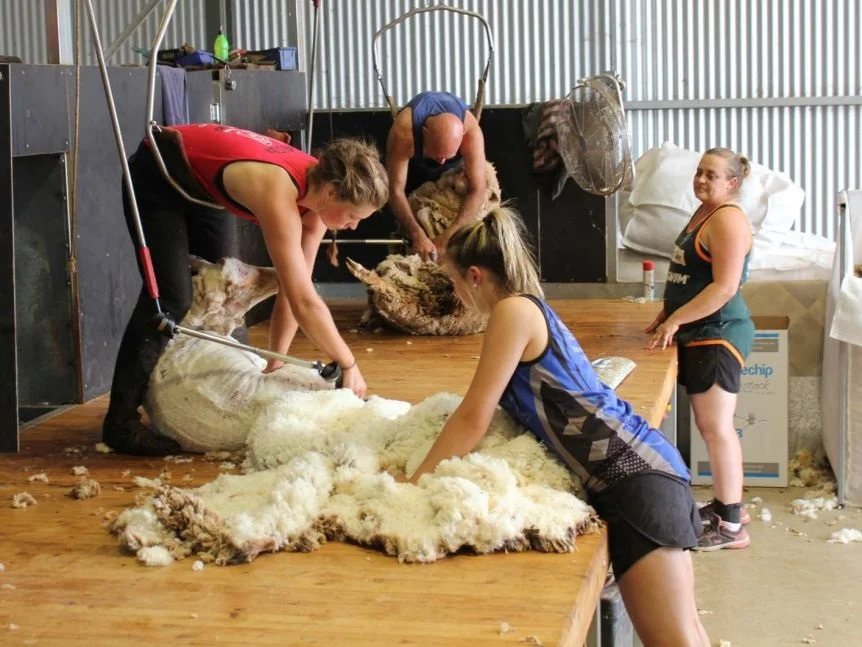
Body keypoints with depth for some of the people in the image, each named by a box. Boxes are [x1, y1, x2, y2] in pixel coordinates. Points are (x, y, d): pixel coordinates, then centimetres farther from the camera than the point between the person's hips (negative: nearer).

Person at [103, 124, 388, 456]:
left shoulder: (319, 186, -16)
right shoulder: (279, 196, -39)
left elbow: (294, 290, -11)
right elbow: (305, 303, -39)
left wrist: (275, 364, -14)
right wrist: (349, 365, -30)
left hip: (203, 182, 8)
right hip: (156, 176, -8)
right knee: (172, 299, -15)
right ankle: (121, 421, -11)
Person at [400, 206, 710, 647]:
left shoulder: (514, 310, -8)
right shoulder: (532, 311, 21)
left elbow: (473, 420, -9)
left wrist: (413, 483, -1)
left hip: (631, 475, -10)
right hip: (638, 465, 10)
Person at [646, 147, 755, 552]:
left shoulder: (728, 219, -14)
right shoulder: (703, 213, 16)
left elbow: (725, 287, -21)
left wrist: (675, 320, -17)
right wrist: (667, 314, 17)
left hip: (718, 334, -10)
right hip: (700, 335, 10)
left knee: (716, 427, -8)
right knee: (712, 425, 14)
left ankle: (731, 526, -3)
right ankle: (728, 505, 24)